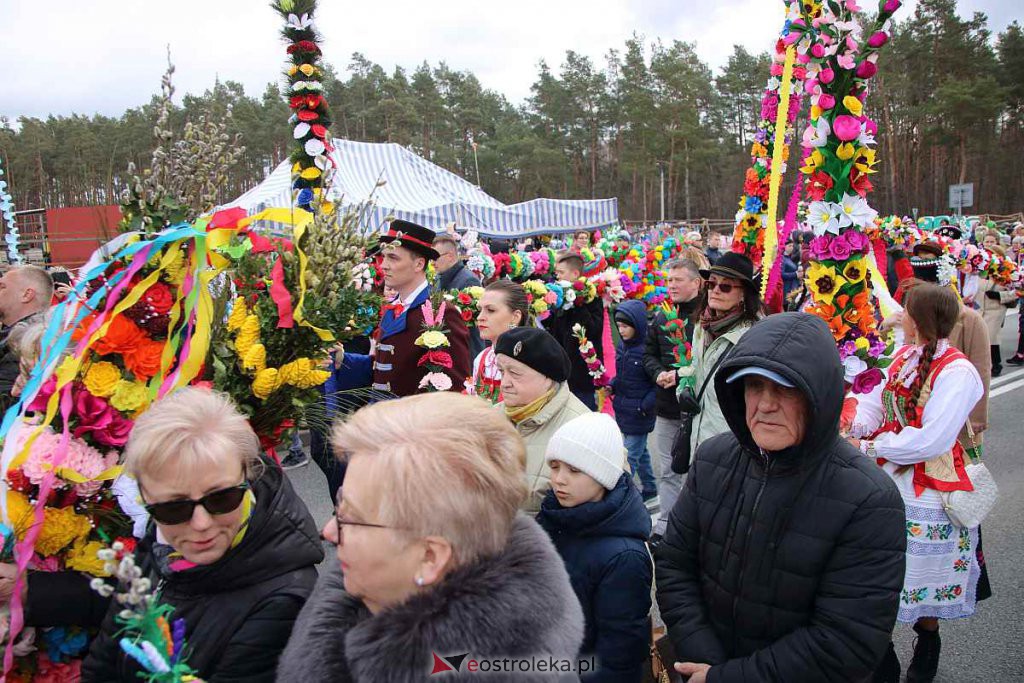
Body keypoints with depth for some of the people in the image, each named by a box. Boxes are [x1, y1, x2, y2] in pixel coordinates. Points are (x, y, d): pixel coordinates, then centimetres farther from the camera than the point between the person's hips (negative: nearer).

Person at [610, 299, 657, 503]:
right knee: (640, 451, 21)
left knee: (631, 455, -2)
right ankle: (650, 488, 36)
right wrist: (611, 386, 0)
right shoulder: (622, 345, 5)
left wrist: (646, 405, -20)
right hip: (624, 409, 8)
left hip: (640, 413, -8)